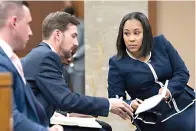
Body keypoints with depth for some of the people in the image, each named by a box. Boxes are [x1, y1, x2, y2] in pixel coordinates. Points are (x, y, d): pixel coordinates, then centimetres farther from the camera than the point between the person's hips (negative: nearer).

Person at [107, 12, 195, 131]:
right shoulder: (117, 63, -6)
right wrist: (131, 104, -29)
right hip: (155, 121, -3)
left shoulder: (161, 43, 1)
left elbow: (182, 72, 0)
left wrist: (169, 90, -19)